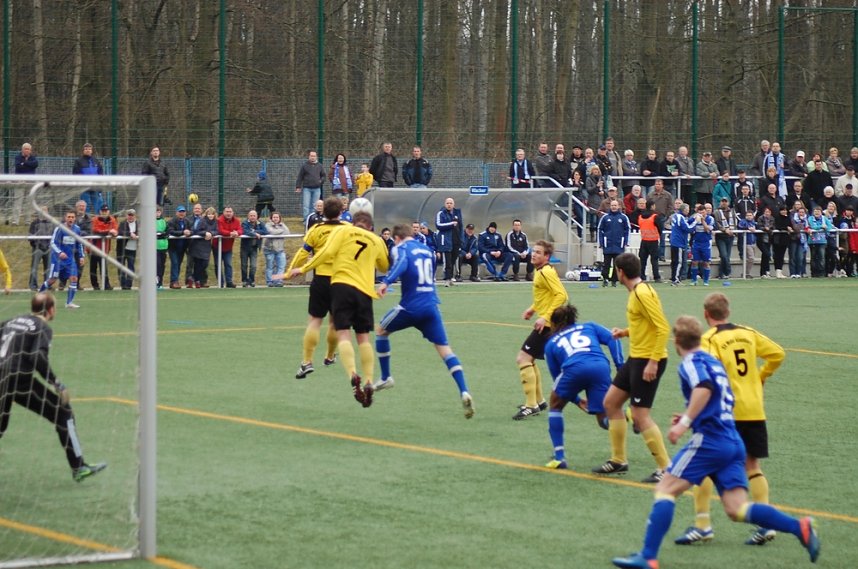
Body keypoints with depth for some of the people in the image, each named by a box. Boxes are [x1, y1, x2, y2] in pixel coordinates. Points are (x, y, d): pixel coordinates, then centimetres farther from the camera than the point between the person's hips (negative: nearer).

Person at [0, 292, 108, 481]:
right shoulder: (43, 328, -1)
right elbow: (38, 358, -15)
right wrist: (58, 385, -12)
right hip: (20, 379, -7)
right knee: (63, 412, 4)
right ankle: (78, 467, 2)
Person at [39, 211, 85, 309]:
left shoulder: (77, 229, 3)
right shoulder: (59, 229, -12)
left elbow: (79, 244, 16)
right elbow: (53, 243, -14)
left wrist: (81, 256, 10)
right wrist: (60, 252, -29)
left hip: (70, 259, 4)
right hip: (58, 258, -4)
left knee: (74, 278, -7)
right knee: (52, 279, -2)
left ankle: (69, 302, -1)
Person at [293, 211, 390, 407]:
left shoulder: (344, 231, 8)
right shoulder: (377, 241, 17)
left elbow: (327, 252, -4)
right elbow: (384, 267, 30)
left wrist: (303, 269, 1)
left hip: (342, 284, -3)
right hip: (365, 290, 3)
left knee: (343, 334, -6)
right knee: (363, 338, 10)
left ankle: (353, 375, -27)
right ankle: (368, 382, 2)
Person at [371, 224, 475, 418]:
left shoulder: (401, 248, 0)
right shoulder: (426, 249, 18)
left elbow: (401, 264, -23)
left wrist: (386, 282, -38)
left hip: (411, 306, -5)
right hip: (431, 306, 5)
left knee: (381, 330, 22)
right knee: (444, 348, 0)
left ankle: (385, 378, 27)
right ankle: (464, 392, -18)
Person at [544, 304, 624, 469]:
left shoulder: (551, 344, 32)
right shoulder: (589, 327, 34)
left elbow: (558, 377, 33)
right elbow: (612, 339, 16)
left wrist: (577, 400, 42)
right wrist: (621, 367, 9)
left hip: (574, 368, -1)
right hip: (601, 367, 1)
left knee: (555, 406, 26)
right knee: (604, 420, 10)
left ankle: (559, 457, 18)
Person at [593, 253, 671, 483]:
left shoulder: (643, 293, -19)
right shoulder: (635, 292, 10)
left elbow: (663, 328, -24)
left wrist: (653, 362, -25)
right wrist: (626, 332, 11)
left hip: (648, 360, -10)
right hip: (635, 358, 10)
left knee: (639, 415, -8)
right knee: (611, 402, 15)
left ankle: (665, 468, -1)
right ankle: (618, 460, 25)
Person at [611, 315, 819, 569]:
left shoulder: (691, 363, -4)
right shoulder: (713, 361, 22)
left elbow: (704, 387, -25)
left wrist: (686, 421, -29)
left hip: (709, 441, -8)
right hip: (733, 442, 8)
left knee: (665, 490, -3)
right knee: (737, 509, 2)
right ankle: (801, 527, -12)